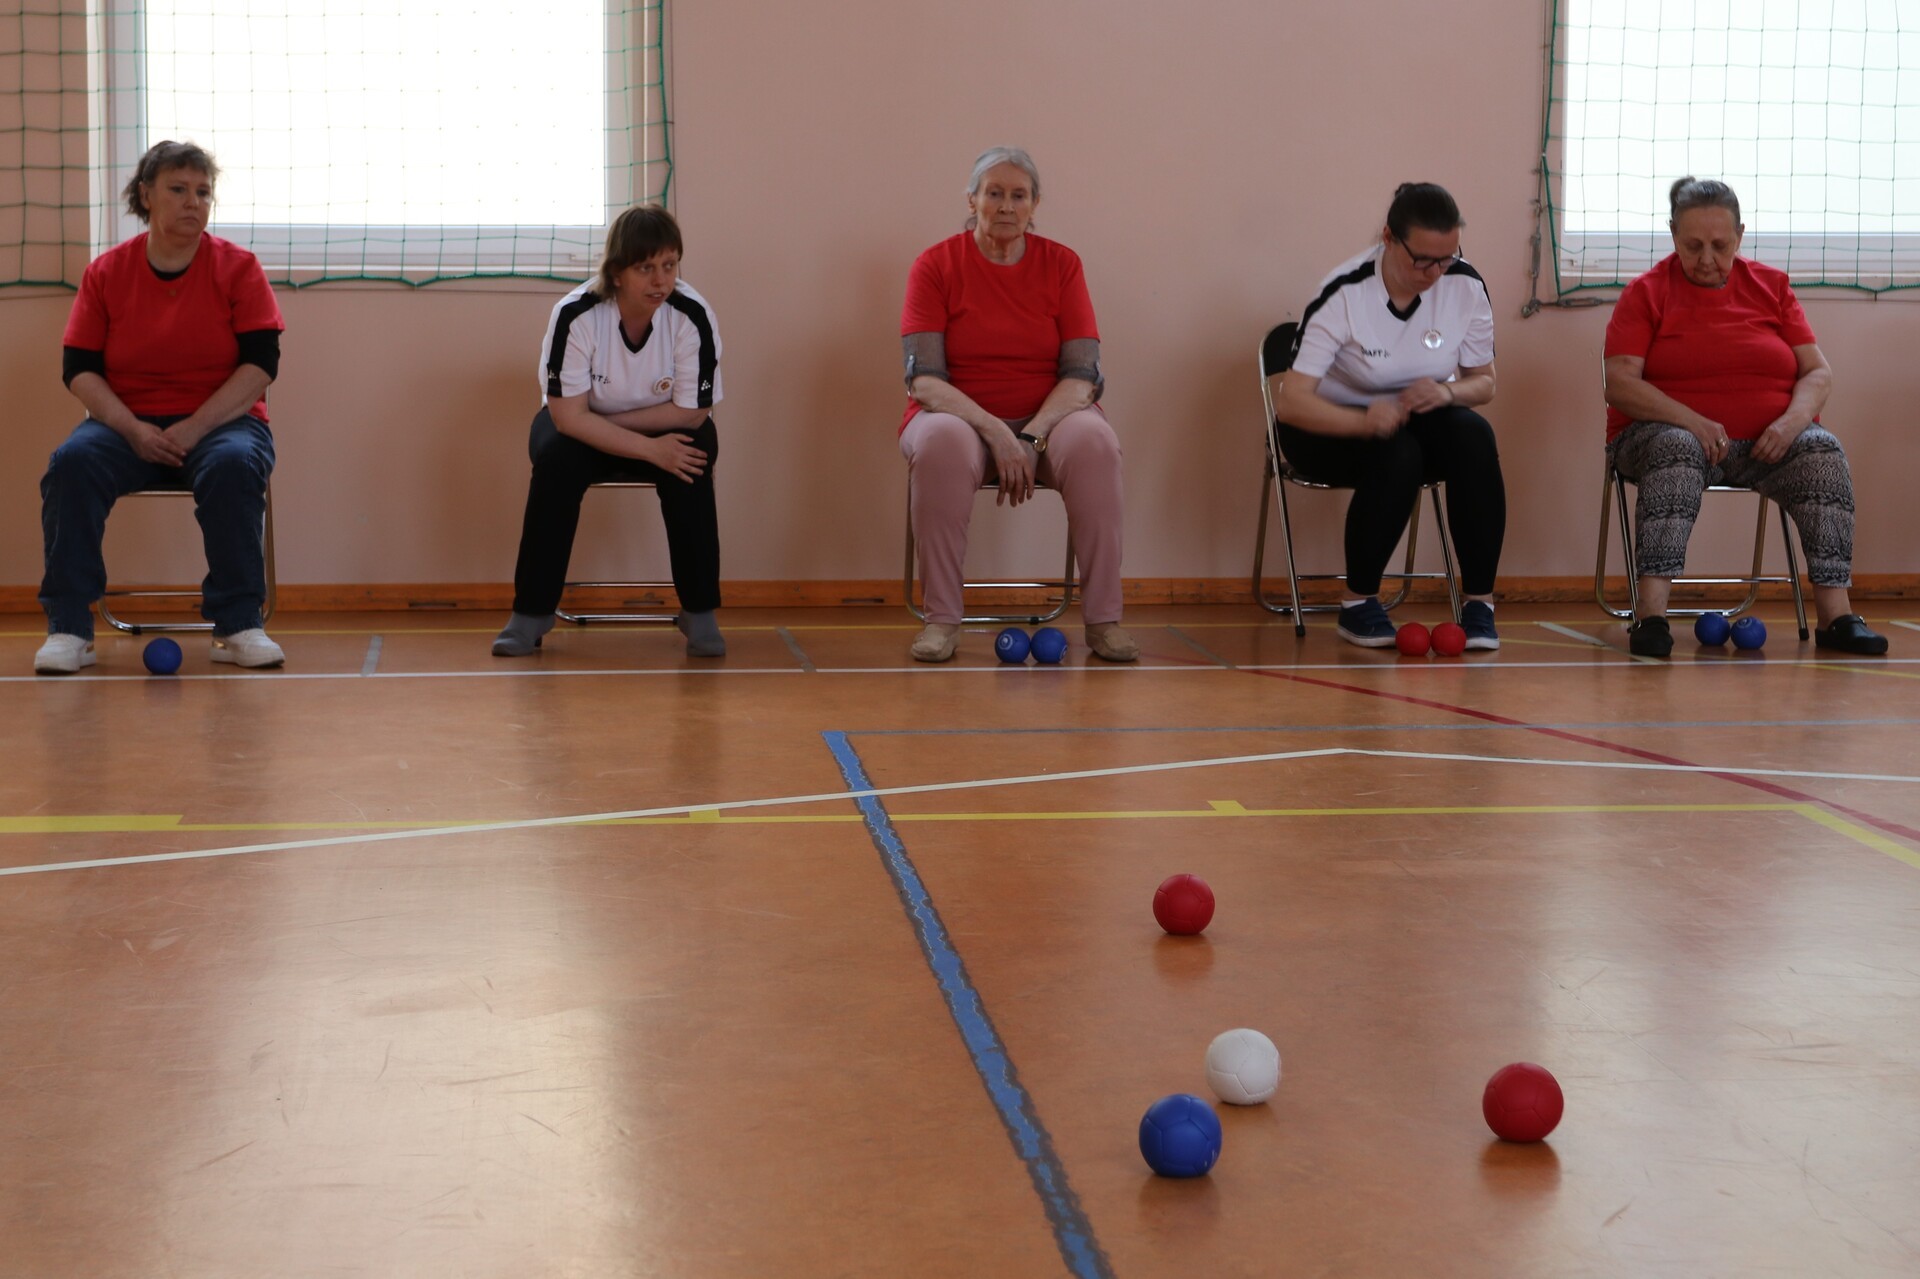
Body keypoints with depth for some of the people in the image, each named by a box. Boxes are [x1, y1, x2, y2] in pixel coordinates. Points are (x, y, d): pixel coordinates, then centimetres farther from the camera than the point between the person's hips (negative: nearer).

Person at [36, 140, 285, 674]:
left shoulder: (238, 268, 1)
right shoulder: (105, 272, 5)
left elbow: (261, 363, -6)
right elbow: (79, 369, 2)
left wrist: (197, 427, -18)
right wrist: (133, 430, -15)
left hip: (221, 420, -1)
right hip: (128, 425, 1)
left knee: (232, 465, -35)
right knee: (72, 461, -28)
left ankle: (238, 626, -25)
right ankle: (68, 629, -24)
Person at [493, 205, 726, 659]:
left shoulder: (693, 316, -24)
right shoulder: (575, 314, -27)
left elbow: (691, 413, -19)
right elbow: (568, 416, -26)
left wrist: (609, 421, -22)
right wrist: (649, 450, -33)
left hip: (666, 428, 1)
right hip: (585, 431, 0)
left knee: (690, 465, -31)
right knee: (556, 460, -31)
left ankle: (700, 613, -17)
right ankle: (531, 612, -19)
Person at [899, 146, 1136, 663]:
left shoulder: (1062, 265, 2)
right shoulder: (935, 266, -3)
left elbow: (1082, 374, -4)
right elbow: (924, 378, -10)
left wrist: (1032, 437, -21)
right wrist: (995, 432, -25)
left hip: (1048, 418, 1)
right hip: (959, 414, -1)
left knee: (1094, 442, -33)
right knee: (941, 443, -37)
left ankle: (1103, 619, -26)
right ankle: (942, 619, -27)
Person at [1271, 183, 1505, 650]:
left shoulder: (1467, 286, -12)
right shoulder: (1343, 295, -24)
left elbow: (1483, 382, 1)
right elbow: (1290, 402, -30)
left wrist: (1448, 391, -23)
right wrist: (1365, 421, -46)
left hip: (1416, 418, 4)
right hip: (1332, 426, -4)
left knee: (1475, 436, -28)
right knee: (1397, 454, -35)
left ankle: (1479, 603, -20)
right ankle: (1357, 604, -17)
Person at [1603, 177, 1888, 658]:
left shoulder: (1772, 287, 11)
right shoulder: (1647, 293, 2)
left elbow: (1818, 373, 7)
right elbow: (1620, 382, -10)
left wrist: (1792, 421, -16)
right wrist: (1693, 421, -24)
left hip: (1766, 440, 3)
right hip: (1669, 432, -3)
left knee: (1823, 450, -26)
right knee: (1677, 449, -37)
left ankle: (1835, 614, -32)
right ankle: (1650, 614, -45)